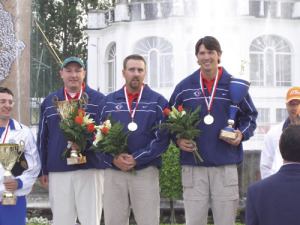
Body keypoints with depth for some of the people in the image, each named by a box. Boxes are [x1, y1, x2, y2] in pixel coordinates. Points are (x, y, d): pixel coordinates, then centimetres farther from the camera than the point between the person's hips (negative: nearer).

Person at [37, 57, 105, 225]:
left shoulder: (98, 100, 5)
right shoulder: (49, 102, 15)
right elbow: (42, 138, 17)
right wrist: (43, 170, 12)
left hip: (90, 167, -2)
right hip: (58, 171, 3)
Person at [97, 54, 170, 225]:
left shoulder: (158, 102, 6)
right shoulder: (108, 102, 14)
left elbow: (162, 138, -2)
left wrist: (137, 158, -12)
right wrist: (113, 159, -8)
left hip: (145, 171, -2)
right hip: (114, 172, 2)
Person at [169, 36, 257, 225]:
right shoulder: (184, 87, 8)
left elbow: (250, 116, 15)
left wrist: (242, 134, -4)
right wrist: (178, 140, -1)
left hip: (226, 165, 0)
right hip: (193, 165, 0)